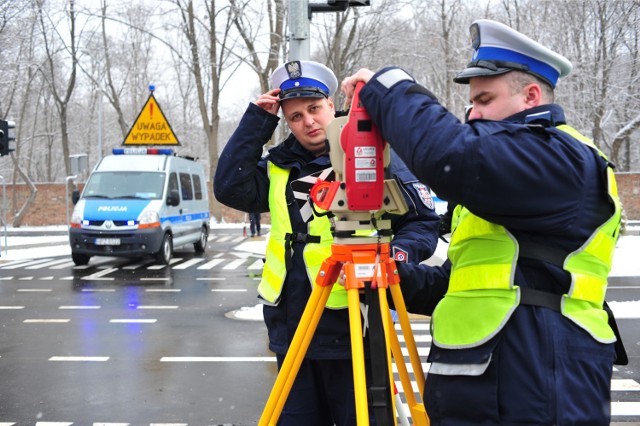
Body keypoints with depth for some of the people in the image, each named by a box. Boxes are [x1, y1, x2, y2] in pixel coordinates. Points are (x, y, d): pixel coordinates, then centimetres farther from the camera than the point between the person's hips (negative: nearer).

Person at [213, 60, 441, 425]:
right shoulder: (279, 166, 10)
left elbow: (423, 222, -1)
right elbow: (230, 189, -4)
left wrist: (399, 252, -22)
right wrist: (258, 120, -4)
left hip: (355, 333, -4)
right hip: (293, 332, 5)